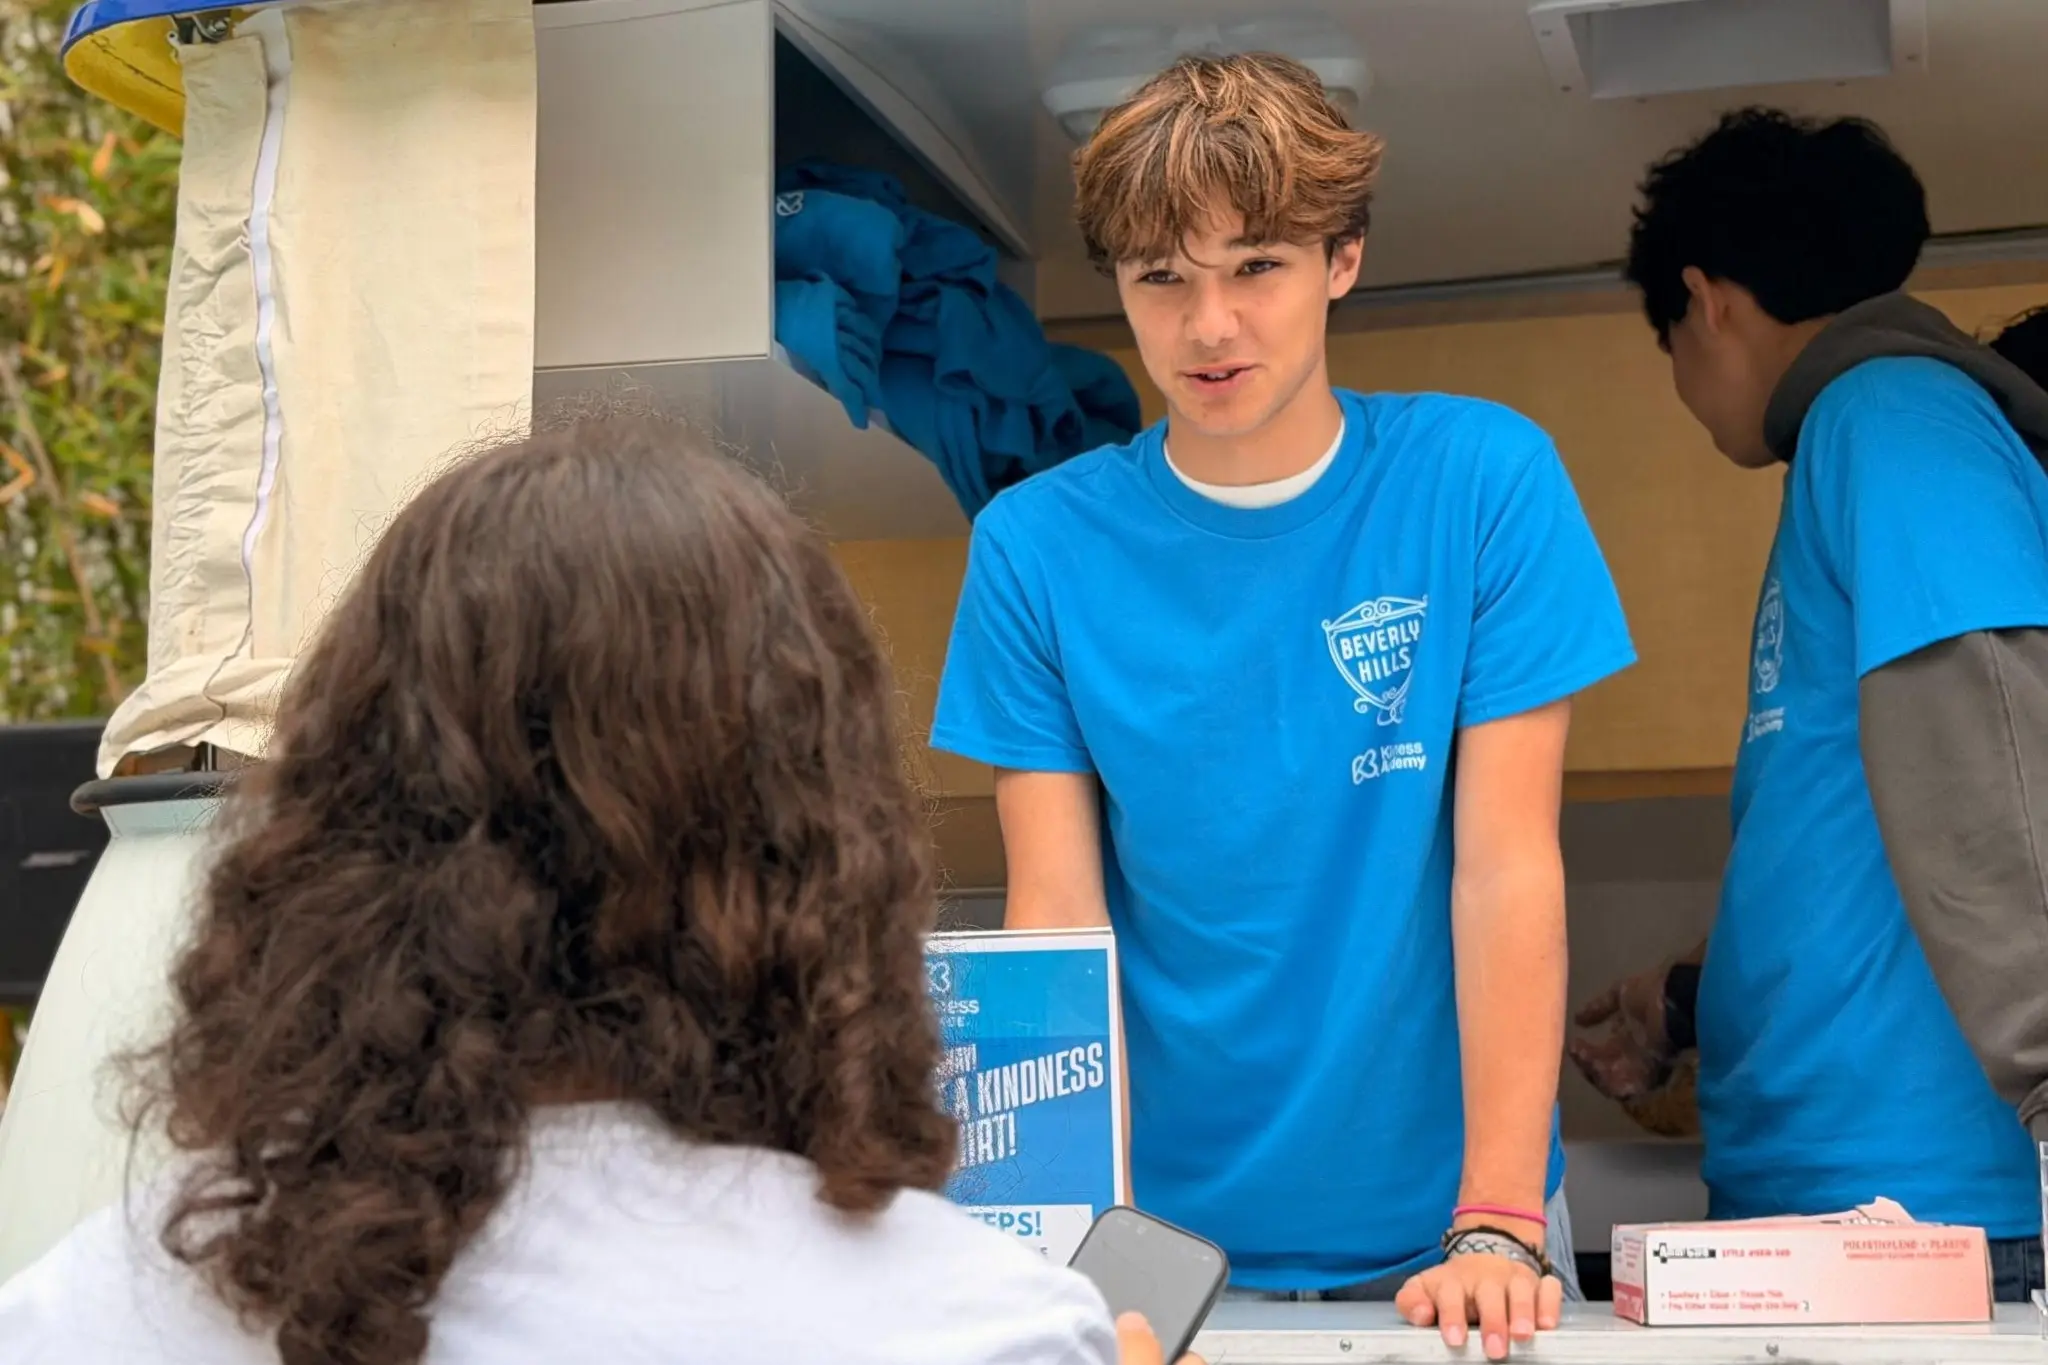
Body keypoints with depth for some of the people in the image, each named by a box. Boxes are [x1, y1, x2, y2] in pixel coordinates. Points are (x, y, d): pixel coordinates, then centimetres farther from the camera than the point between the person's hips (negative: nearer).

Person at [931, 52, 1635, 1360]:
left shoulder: (1484, 481, -8)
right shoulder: (1037, 544, -6)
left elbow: (1507, 868, -11)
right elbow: (1055, 917, -6)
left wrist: (1498, 1223, -17)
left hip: (1432, 1223, 0)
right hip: (1164, 1223, 1)